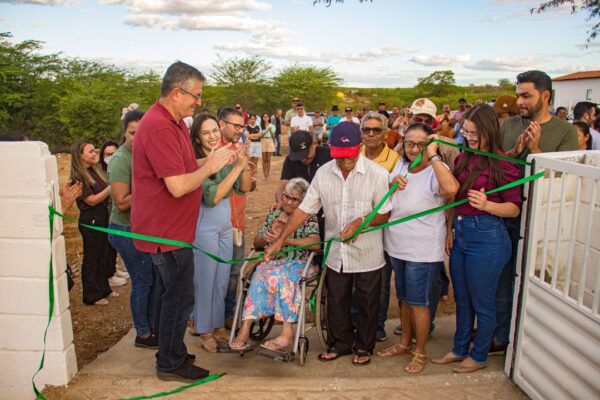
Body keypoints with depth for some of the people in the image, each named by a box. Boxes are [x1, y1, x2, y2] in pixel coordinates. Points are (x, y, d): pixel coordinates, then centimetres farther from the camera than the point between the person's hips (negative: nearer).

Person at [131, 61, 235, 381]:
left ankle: (171, 353, 37)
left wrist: (211, 160, 1)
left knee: (169, 295, 21)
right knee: (180, 299, 3)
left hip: (166, 229, 10)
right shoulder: (160, 128, -23)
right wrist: (210, 166, -13)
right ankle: (171, 364, 21)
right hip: (167, 232, -10)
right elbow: (178, 186, -27)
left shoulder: (172, 122, 11)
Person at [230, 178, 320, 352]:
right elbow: (256, 242, 17)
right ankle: (245, 328, -34)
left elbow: (316, 243, -16)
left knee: (278, 276, -34)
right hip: (273, 262, 3)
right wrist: (269, 236, -6)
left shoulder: (309, 218, 3)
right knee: (261, 275, -29)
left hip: (298, 264, -3)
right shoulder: (274, 214, 16)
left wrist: (286, 240, -20)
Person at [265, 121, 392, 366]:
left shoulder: (376, 174, -15)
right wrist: (280, 240, -3)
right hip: (336, 253, 3)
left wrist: (360, 221, -27)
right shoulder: (323, 173, -5)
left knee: (367, 304, 14)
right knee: (336, 302, 17)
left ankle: (364, 346, 37)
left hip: (367, 254, -3)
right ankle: (341, 343, 39)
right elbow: (304, 209, -1)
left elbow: (385, 214, -8)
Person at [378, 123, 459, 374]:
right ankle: (405, 342, 41)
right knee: (403, 298, 22)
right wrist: (392, 184, -9)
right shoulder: (400, 166, 4)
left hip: (423, 251, -7)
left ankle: (420, 352, 26)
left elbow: (451, 189, -41)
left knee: (418, 303, 6)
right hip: (397, 247, 7)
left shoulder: (435, 172, -18)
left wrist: (433, 156, -31)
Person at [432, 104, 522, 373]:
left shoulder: (503, 164, -13)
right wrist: (449, 230, 9)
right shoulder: (463, 159, 7)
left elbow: (514, 208, -11)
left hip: (487, 237, -7)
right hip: (460, 233, 7)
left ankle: (479, 356, 29)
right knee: (461, 300, 20)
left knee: (482, 303, 10)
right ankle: (460, 349, 37)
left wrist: (487, 205, -28)